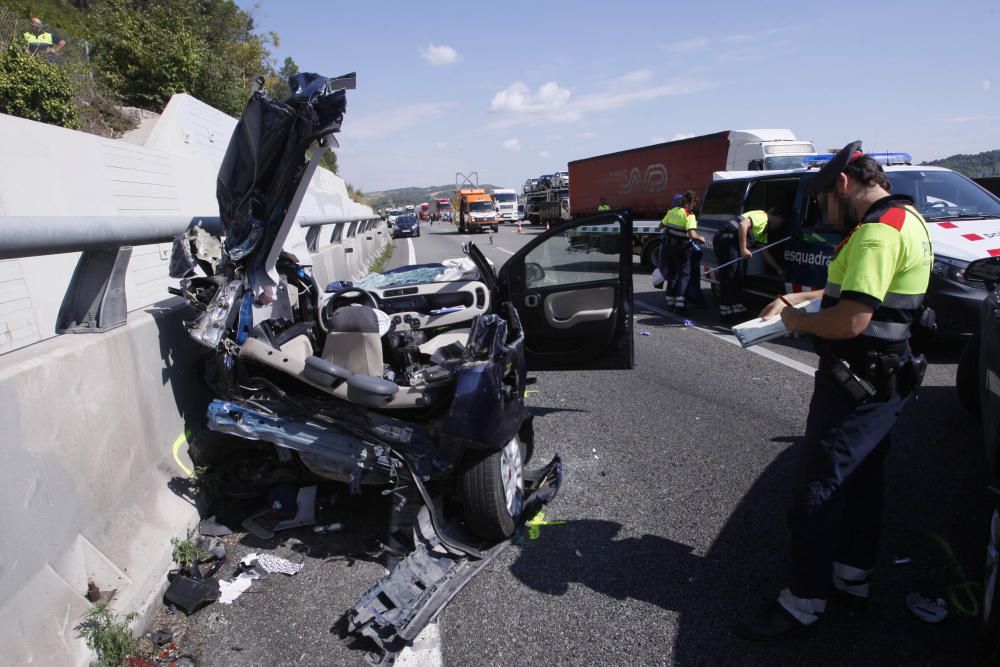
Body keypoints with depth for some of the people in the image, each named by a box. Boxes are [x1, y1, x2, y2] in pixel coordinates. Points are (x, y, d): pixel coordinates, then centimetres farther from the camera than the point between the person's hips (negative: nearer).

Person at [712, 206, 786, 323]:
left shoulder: (764, 231, 26)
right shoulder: (762, 217, -4)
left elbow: (765, 253, 29)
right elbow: (743, 224, -22)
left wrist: (779, 270, 30)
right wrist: (743, 248, -23)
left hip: (732, 244, 11)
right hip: (727, 240, -11)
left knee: (736, 279, 12)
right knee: (729, 277, -11)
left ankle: (738, 313, 16)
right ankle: (728, 314, -10)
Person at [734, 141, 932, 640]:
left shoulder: (878, 230, -22)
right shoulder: (905, 218, 12)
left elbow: (851, 321, -30)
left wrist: (798, 322, -12)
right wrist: (801, 298, 12)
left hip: (854, 386, -10)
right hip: (881, 380, 10)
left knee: (816, 491, -2)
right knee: (861, 482, 19)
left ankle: (802, 604, 9)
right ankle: (852, 580, 35)